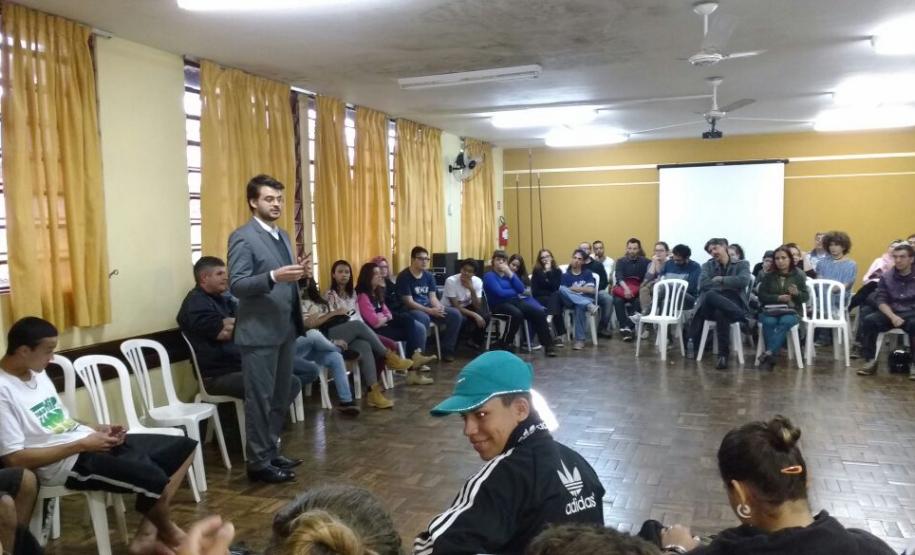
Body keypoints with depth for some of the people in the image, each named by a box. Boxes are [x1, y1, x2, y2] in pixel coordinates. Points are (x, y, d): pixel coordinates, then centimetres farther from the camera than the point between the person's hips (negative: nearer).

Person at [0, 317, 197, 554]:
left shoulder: (37, 372, 13)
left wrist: (96, 429, 3)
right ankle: (166, 531, 6)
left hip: (88, 442, 10)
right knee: (154, 479, -30)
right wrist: (82, 445, -17)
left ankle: (148, 533, 1)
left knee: (184, 447, 4)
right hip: (67, 463, -10)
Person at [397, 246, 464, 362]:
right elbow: (409, 302, -17)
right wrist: (430, 311, -24)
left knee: (456, 314, -9)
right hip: (412, 309, -7)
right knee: (423, 318, -40)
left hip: (429, 307, 7)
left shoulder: (429, 276, 9)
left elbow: (432, 297, 6)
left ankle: (447, 350, 0)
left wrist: (439, 308, -18)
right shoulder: (404, 277, -13)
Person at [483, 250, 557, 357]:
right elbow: (500, 293, -16)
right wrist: (516, 292, -1)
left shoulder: (509, 273, 17)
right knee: (517, 314, -37)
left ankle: (548, 345, -18)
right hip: (499, 304, -6)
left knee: (539, 312, -18)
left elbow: (521, 289, 2)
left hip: (516, 301, 6)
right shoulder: (489, 276, -1)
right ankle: (505, 344, -20)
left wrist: (510, 274, -7)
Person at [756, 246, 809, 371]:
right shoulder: (768, 275, 8)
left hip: (792, 311, -1)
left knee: (785, 322, -36)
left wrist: (797, 293, -16)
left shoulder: (798, 275, 8)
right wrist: (778, 297, -13)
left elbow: (805, 297, 6)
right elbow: (761, 296, 3)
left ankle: (768, 353, -41)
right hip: (770, 310, 1)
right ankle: (771, 356, -34)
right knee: (769, 322, -35)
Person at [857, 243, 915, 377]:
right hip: (891, 313, 3)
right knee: (869, 320, -25)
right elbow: (881, 300, 1)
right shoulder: (886, 277, 7)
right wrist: (892, 317, -19)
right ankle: (870, 360, -20)